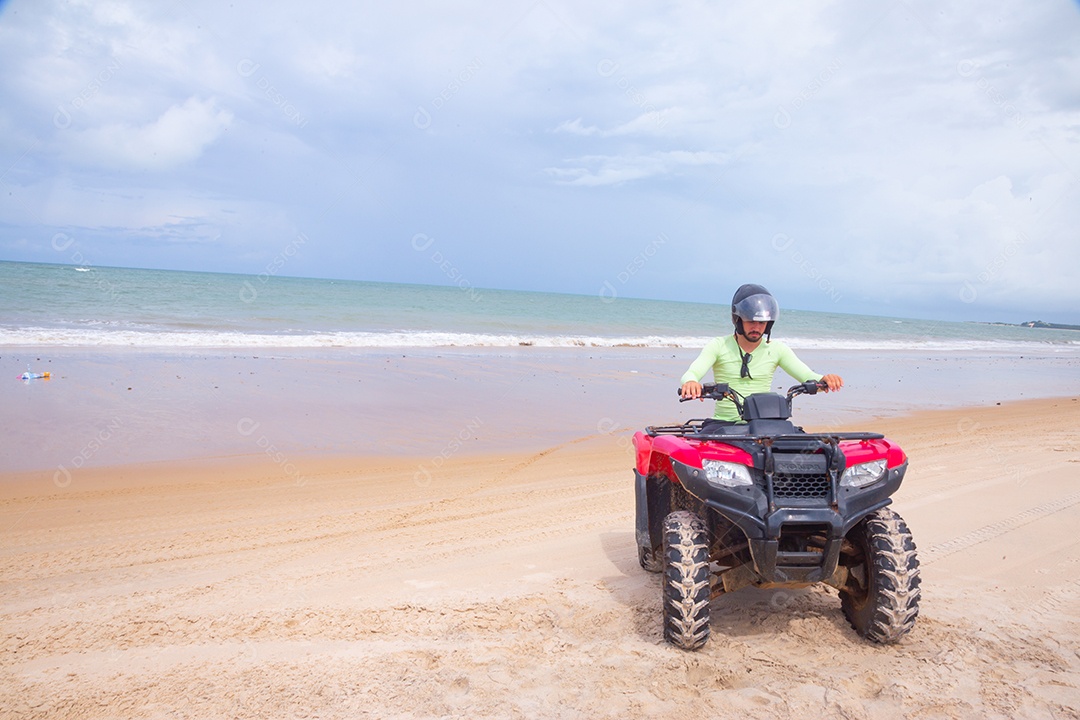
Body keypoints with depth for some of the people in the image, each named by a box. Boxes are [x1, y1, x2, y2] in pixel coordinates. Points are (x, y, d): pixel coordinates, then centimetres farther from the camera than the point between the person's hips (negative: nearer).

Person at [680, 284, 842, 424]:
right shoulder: (718, 346, 0)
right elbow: (691, 373, -13)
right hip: (725, 422, -2)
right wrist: (690, 383, -40)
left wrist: (823, 379, -26)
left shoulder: (777, 349, 8)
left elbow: (808, 376, 0)